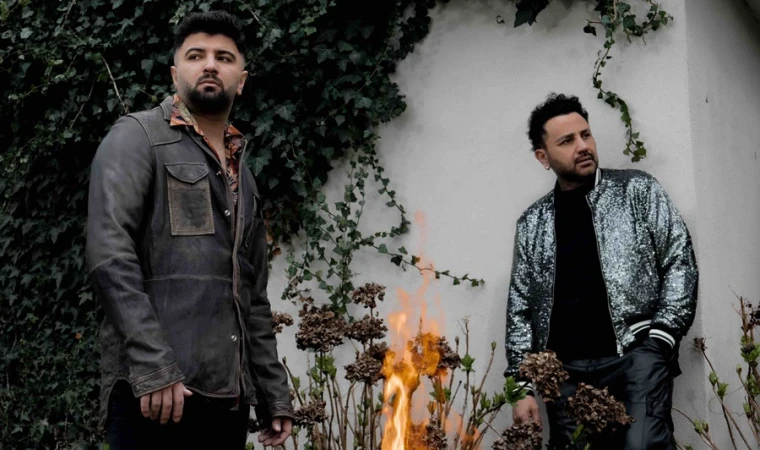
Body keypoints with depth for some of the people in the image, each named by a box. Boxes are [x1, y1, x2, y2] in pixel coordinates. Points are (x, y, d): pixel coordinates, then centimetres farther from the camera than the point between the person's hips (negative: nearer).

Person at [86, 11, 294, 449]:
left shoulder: (244, 174, 22)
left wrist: (274, 394, 15)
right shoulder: (138, 137, 2)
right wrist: (152, 366, -21)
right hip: (157, 389, -6)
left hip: (228, 396, 6)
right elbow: (110, 256, -11)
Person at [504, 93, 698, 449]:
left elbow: (680, 260, 4)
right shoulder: (532, 223, 14)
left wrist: (661, 337, -8)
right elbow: (520, 308, 13)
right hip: (566, 371, 3)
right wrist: (523, 386, 5)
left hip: (635, 354, -3)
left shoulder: (637, 189, 8)